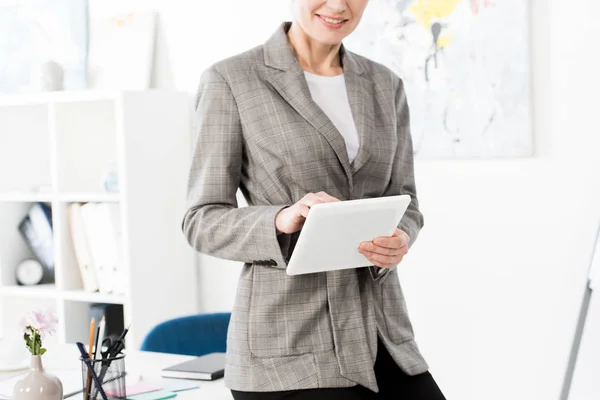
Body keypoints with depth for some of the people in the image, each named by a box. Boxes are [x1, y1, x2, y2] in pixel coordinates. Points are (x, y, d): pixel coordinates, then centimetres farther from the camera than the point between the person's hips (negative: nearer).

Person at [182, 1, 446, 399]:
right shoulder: (230, 81, -4)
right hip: (286, 347, -5)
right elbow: (203, 221, -5)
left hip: (382, 336, 5)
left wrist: (398, 241, -11)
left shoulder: (386, 86, 11)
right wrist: (282, 219, -24)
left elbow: (404, 203, 12)